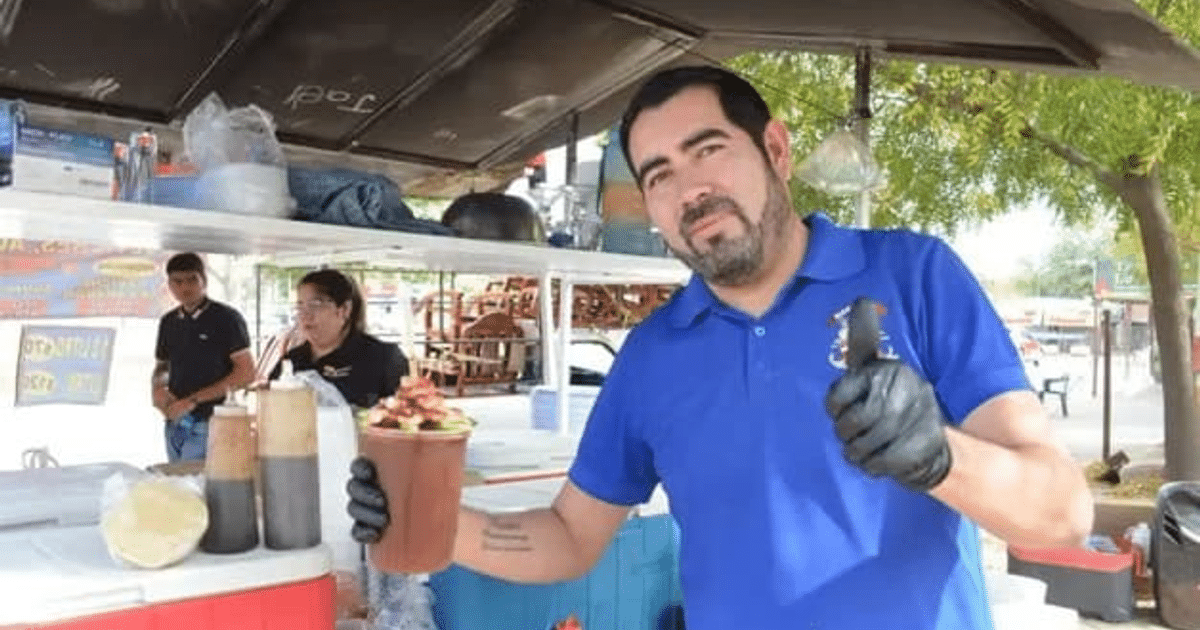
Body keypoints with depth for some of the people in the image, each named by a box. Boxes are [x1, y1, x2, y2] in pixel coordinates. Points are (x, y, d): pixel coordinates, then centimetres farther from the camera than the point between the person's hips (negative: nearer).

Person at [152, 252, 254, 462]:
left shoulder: (225, 318, -4)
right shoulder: (169, 322, 13)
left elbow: (246, 373, -10)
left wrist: (194, 400, -13)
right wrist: (157, 387, 2)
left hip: (208, 423, -6)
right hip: (174, 423, 6)